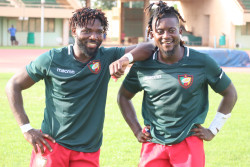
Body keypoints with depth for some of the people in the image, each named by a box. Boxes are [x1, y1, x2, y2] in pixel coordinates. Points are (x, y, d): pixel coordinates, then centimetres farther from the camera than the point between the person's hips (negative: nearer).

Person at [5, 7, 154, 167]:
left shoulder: (107, 57, 1)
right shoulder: (52, 59, -3)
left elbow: (148, 48, -6)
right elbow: (14, 85, 3)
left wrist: (126, 58, -27)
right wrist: (26, 128, -5)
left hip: (89, 153, 2)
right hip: (52, 144, -2)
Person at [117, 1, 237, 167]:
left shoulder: (202, 62, -3)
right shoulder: (142, 66, 2)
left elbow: (230, 93, 9)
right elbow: (123, 96, 19)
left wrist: (213, 130, 6)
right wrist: (136, 130, 11)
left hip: (189, 144, -1)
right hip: (153, 145, 2)